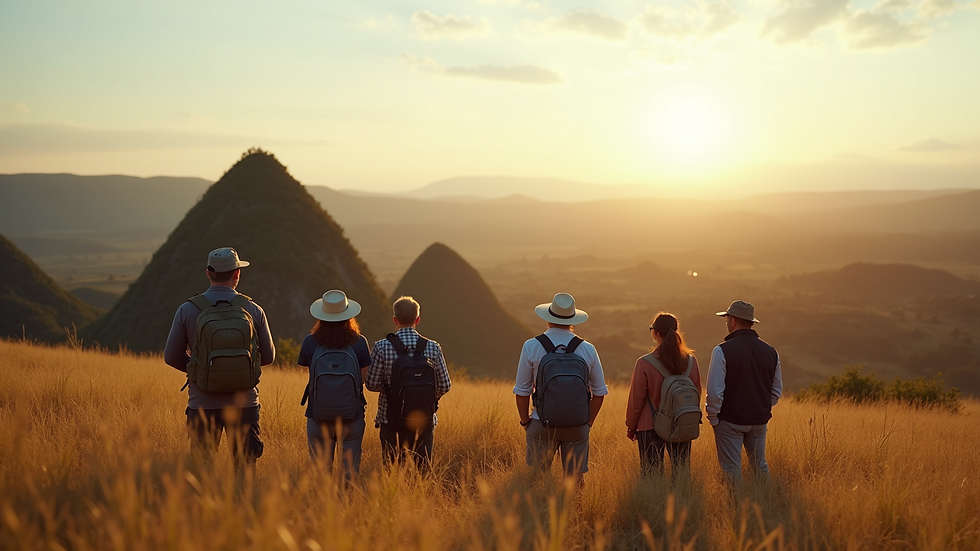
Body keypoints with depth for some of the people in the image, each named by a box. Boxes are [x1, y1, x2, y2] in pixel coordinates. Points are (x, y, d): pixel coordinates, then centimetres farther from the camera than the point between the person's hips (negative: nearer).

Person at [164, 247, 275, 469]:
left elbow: (172, 357, 2)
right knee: (245, 468, 10)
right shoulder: (254, 310, -3)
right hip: (244, 402, 0)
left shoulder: (187, 311, -4)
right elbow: (268, 356, 5)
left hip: (203, 403, 0)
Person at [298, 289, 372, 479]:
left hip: (318, 418, 0)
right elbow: (363, 377, -1)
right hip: (352, 417, 0)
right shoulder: (359, 342, -8)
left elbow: (307, 368, 8)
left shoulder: (310, 342, -7)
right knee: (350, 470, 9)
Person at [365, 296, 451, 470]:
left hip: (391, 421, -1)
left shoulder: (382, 347, -10)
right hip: (424, 421, 1)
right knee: (423, 470, 9)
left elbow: (372, 384, -7)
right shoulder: (433, 348, -5)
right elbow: (445, 386, -1)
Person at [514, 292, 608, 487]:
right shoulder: (587, 349, -2)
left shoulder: (531, 346, -6)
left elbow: (522, 391, -3)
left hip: (542, 425, -1)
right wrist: (588, 423, 13)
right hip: (578, 426, 1)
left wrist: (525, 422, 9)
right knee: (576, 477, 11)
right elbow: (599, 392, 4)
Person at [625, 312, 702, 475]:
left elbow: (636, 399, -8)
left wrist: (631, 427, 5)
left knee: (651, 475, 5)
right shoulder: (691, 361, -2)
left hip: (651, 427, -4)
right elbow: (697, 393, 9)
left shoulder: (644, 364, -14)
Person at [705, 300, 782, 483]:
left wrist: (713, 418, -5)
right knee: (760, 466, 17)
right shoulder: (770, 351, 4)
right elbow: (777, 390, 11)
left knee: (731, 468, 4)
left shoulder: (722, 351, -14)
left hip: (730, 420, -5)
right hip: (760, 420, 5)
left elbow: (715, 391, -17)